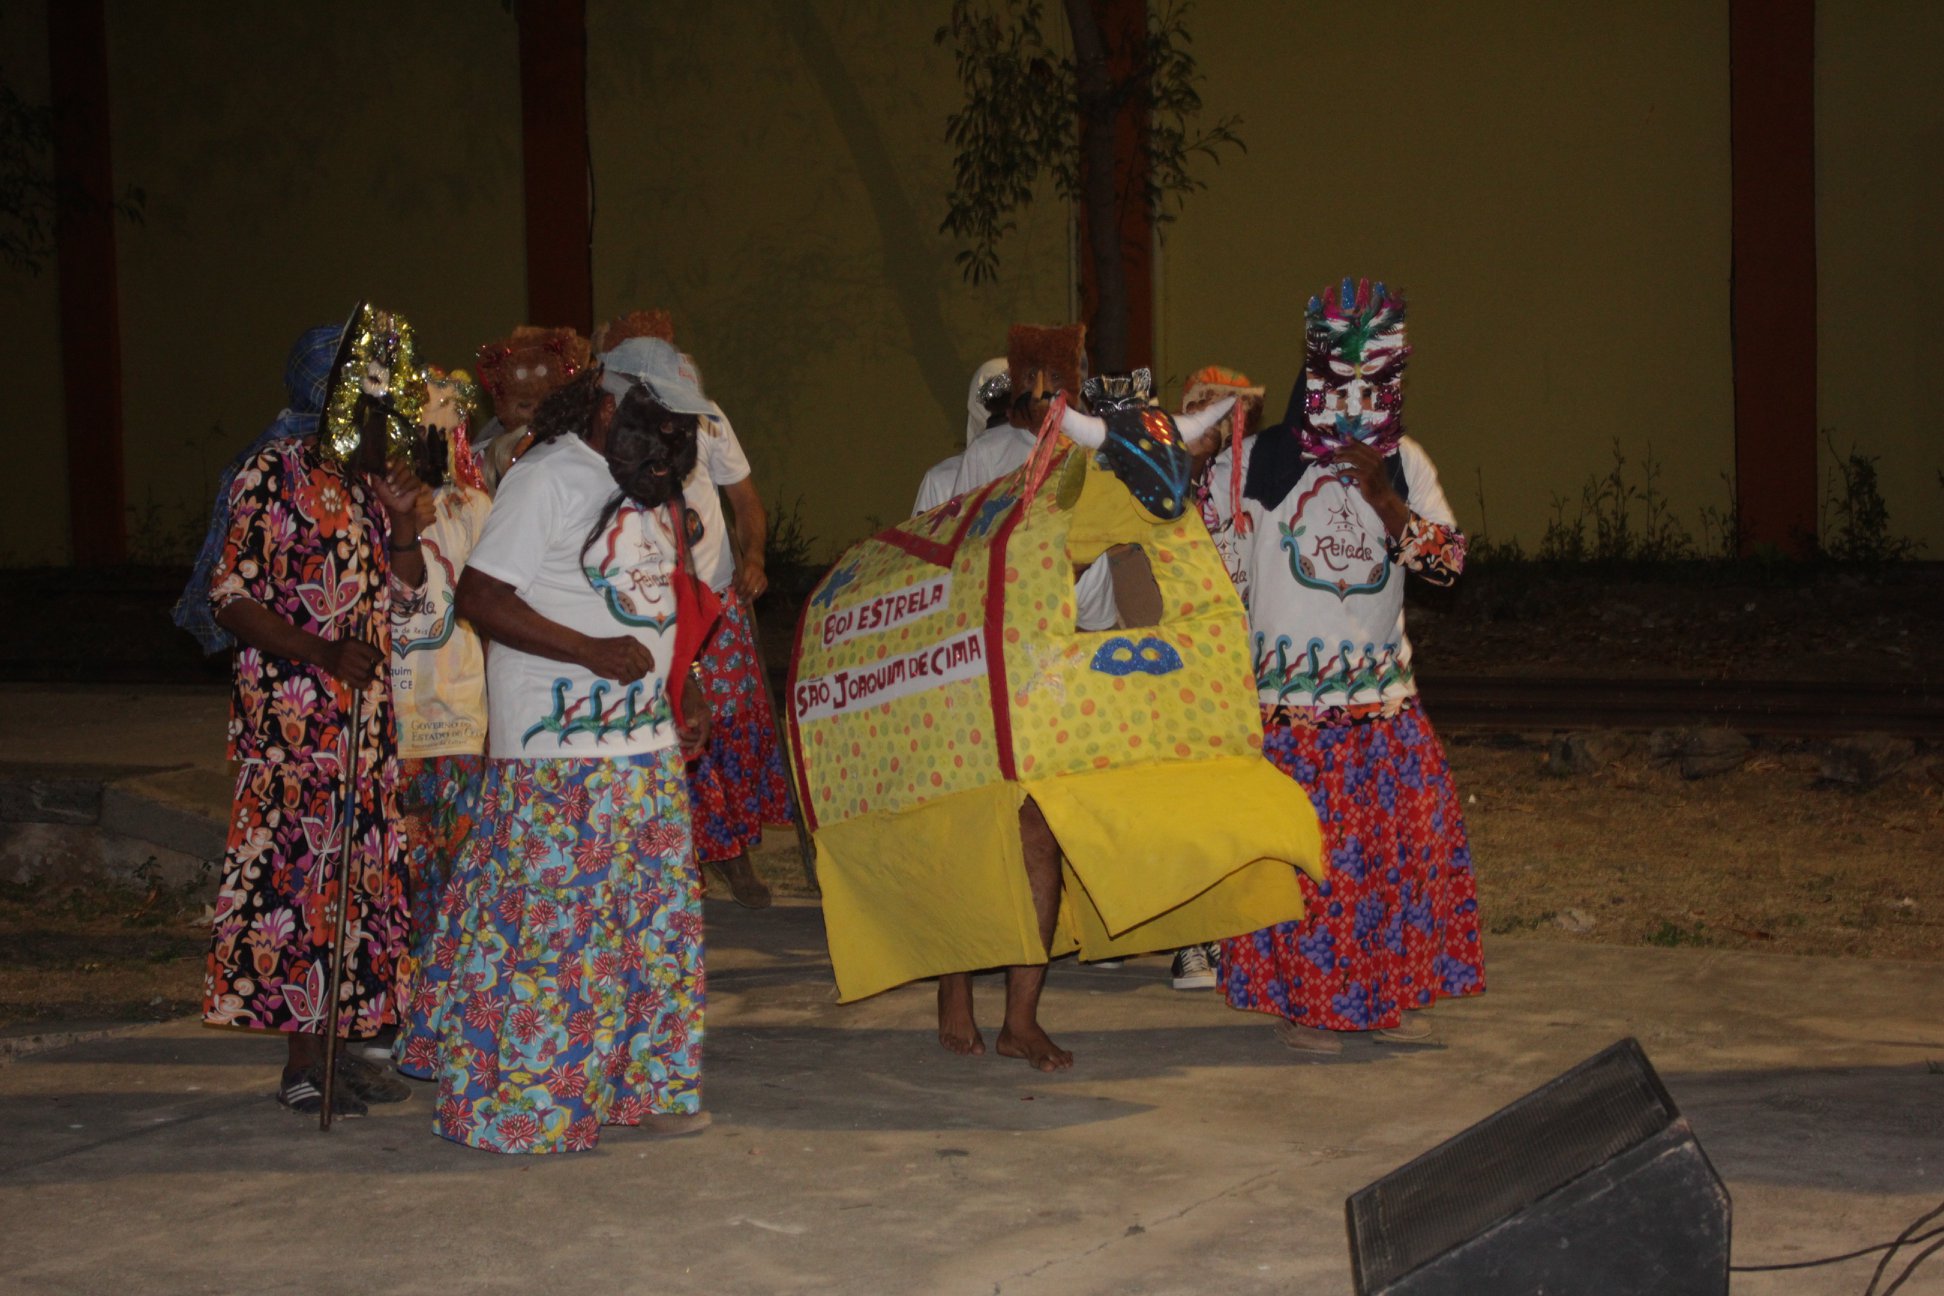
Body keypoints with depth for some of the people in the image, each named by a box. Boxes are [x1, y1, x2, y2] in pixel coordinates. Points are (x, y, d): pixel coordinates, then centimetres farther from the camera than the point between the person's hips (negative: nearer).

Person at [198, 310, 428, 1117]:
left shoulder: (371, 488, 14)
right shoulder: (273, 476, -8)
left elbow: (402, 599, 18)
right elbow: (232, 598, -12)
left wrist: (403, 532, 0)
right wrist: (321, 653, -23)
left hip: (363, 718, 8)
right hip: (292, 715, -8)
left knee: (358, 872, 9)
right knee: (295, 867, -7)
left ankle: (336, 1046, 18)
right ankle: (301, 1065, -1)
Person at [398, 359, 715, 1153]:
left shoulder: (650, 486, 14)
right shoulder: (546, 479, -12)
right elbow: (479, 597, -17)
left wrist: (682, 690, 13)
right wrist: (592, 652, -22)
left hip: (647, 742, 8)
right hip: (558, 751, -8)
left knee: (655, 917, 11)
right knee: (552, 920, -6)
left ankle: (644, 1085, 20)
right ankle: (528, 1100, 3)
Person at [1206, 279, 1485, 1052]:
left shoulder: (1405, 465, 8)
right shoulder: (1254, 461, 0)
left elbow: (1448, 561, -2)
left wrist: (1382, 497, -12)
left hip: (1384, 704, 3)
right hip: (1284, 701, -3)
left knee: (1404, 839, 1)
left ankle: (1382, 998, 14)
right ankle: (1296, 1002, 9)